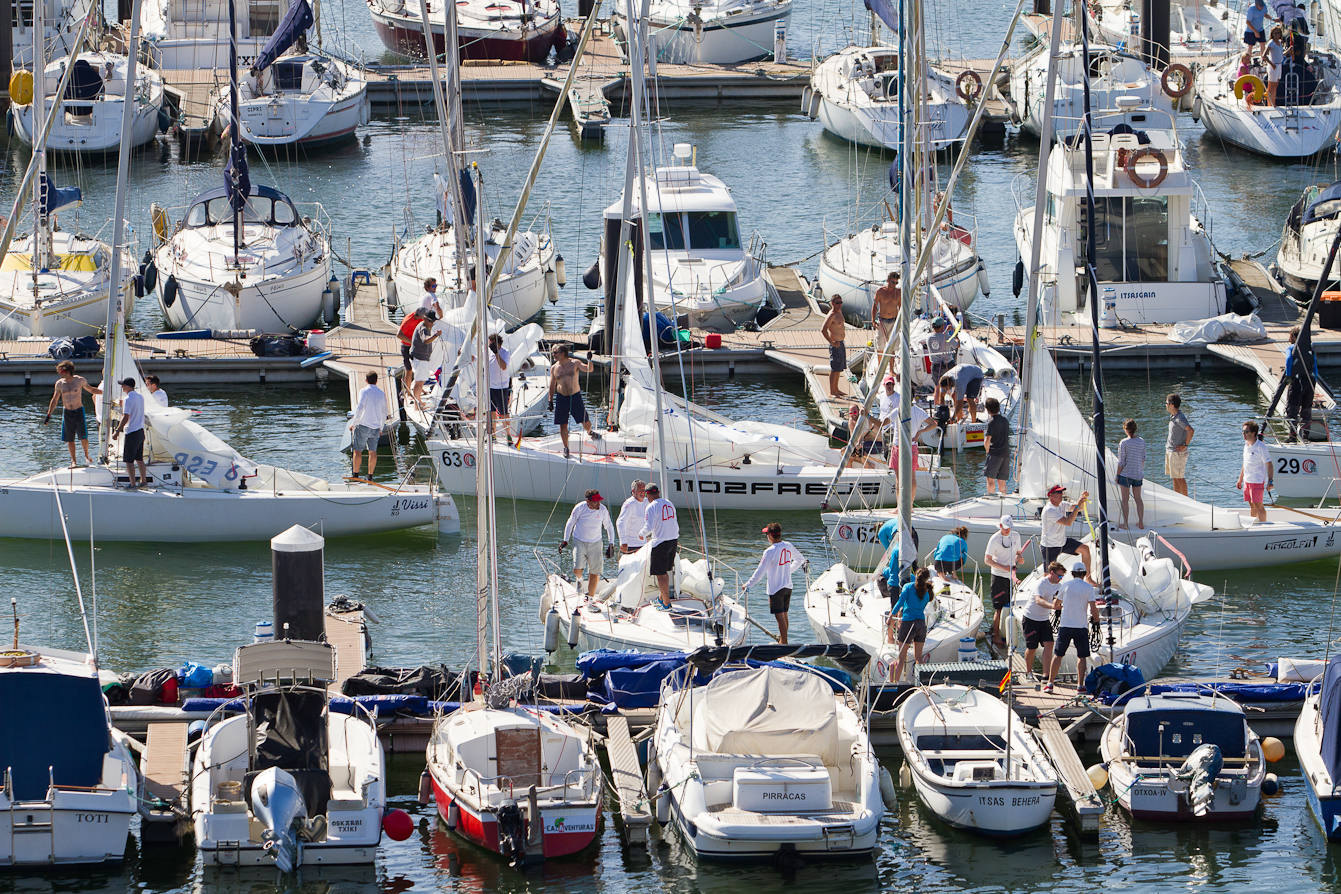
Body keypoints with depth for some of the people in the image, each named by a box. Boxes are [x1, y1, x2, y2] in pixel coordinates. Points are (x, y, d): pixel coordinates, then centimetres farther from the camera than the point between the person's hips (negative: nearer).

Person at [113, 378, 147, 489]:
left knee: (129, 460, -2)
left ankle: (133, 484, -3)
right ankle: (144, 481, 24)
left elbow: (125, 418, -22)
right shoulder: (140, 397, 8)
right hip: (141, 431, 8)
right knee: (139, 459, 18)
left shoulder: (128, 399, -17)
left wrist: (117, 432, -17)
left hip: (131, 433, -8)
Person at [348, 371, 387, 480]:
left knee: (357, 451, 0)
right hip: (376, 427, 5)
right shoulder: (381, 393, 9)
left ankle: (355, 475, -2)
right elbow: (384, 412, 14)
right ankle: (370, 476, 8)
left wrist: (353, 423, -9)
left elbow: (360, 408, -16)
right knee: (372, 452, 8)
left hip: (363, 426, -5)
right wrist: (381, 428, 24)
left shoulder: (364, 391, -6)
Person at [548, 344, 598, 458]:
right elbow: (552, 385, 9)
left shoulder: (575, 363, -4)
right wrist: (550, 400, 6)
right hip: (561, 397, 1)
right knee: (563, 425, 1)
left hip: (575, 396, -1)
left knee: (585, 422, 3)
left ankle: (589, 432, 37)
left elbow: (588, 369, -15)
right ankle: (566, 448, 14)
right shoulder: (554, 368, 3)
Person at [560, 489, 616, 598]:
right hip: (579, 541, -2)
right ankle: (578, 579, 21)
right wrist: (565, 540, 3)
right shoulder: (580, 508, -13)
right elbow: (570, 523, 2)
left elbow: (609, 527, 7)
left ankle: (591, 596, 12)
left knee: (595, 572, -2)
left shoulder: (603, 510, -8)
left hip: (595, 543, 2)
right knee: (577, 569, -16)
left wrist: (611, 544, 3)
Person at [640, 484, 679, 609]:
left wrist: (642, 534, 1)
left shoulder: (652, 507, -14)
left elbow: (648, 527, -21)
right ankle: (661, 599, 28)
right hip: (673, 540, 8)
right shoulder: (669, 504, 10)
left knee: (660, 574, 0)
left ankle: (666, 603, 0)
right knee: (664, 571, 19)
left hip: (660, 542, -8)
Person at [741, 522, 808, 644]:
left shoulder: (770, 552, -20)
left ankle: (784, 642, -2)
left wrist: (748, 585, -9)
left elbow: (760, 571, -18)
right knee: (784, 615, 18)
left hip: (775, 589, -7)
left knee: (780, 616, -3)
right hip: (788, 587, 7)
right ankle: (782, 638, 29)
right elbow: (800, 559, 18)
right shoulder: (788, 546, 1)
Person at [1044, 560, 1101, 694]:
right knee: (1082, 657, 9)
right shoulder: (1088, 588, -3)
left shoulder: (1065, 585, 3)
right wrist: (1096, 620, 10)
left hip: (1065, 626, 2)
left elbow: (1055, 606, 12)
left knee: (1058, 655, 8)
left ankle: (1050, 683, 7)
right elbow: (1093, 609, -8)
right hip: (1080, 627, -2)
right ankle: (1080, 685, 4)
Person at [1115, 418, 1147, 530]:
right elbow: (1143, 459, 8)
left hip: (1125, 474, -5)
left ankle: (1125, 524, 9)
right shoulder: (1142, 441, 0)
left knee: (1125, 500, 5)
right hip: (1138, 474, 5)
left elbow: (1121, 462, -12)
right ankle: (1141, 523, 17)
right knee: (1138, 498, 15)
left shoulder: (1123, 443, -15)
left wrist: (1117, 476, -3)